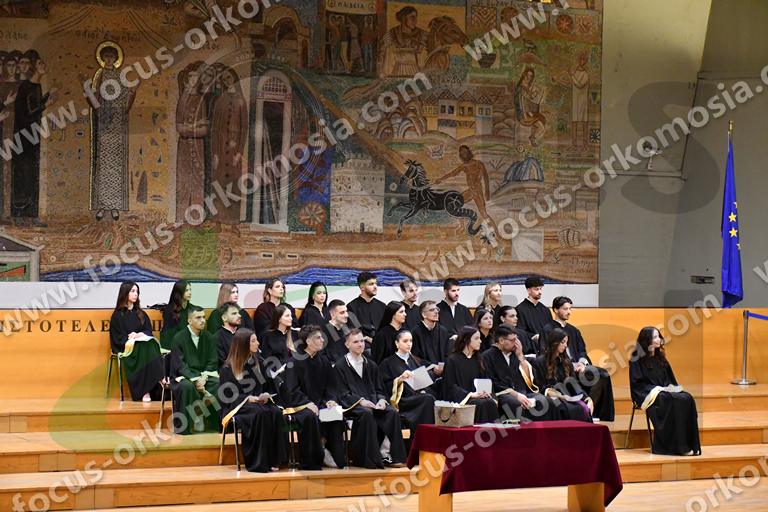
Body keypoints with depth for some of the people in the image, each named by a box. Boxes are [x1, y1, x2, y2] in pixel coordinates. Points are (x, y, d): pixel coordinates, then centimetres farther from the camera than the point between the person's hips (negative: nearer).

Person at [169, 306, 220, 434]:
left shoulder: (209, 338, 9)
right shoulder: (179, 338, -4)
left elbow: (213, 362, 6)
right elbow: (179, 365, -10)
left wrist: (204, 378, -14)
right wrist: (195, 380, -23)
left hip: (204, 375, 4)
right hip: (183, 376, -4)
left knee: (219, 384, -26)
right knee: (186, 386, -38)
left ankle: (214, 423, -12)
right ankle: (182, 426, -27)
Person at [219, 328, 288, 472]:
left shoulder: (258, 362, 17)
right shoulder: (228, 367, 0)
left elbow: (269, 386, 21)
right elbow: (227, 395, -4)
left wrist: (266, 395, -2)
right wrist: (248, 398, -16)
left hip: (260, 402, 5)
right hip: (236, 406, -5)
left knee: (276, 412, -30)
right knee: (259, 413, -37)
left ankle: (273, 460, -30)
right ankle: (258, 463, -34)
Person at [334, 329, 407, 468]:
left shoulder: (371, 366, 21)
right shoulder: (340, 366, 4)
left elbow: (380, 390, 19)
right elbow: (342, 394, -4)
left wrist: (381, 400, -4)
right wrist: (360, 401, -19)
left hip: (373, 403, 5)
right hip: (352, 405, -5)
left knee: (392, 413, -24)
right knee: (367, 414, -37)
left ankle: (385, 453, -23)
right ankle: (371, 459, -34)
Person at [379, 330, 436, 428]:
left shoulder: (416, 361, 26)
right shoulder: (388, 363, 10)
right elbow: (386, 387, 0)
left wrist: (424, 391, -2)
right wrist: (400, 379, -15)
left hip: (420, 395, 4)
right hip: (402, 400, -4)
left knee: (430, 397, -32)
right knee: (428, 399, -33)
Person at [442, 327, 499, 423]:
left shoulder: (477, 360, 21)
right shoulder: (452, 360, 1)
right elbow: (450, 385, -6)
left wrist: (485, 392, -4)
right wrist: (471, 394, -18)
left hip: (478, 396, 5)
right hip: (460, 398, -5)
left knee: (491, 402, -29)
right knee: (482, 404, -34)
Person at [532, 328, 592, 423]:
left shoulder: (566, 361, 21)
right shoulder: (539, 362, 4)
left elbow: (574, 383, 16)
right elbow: (540, 387, 0)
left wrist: (587, 397, -2)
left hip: (569, 397, 5)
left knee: (585, 408, -29)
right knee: (576, 410, -34)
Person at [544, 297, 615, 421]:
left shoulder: (573, 331, 26)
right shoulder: (548, 330, 4)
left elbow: (582, 350, 18)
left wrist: (582, 362, -7)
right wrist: (572, 366, -16)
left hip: (577, 366, 7)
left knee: (603, 375, -19)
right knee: (592, 374, -32)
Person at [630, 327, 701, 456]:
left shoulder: (660, 357, 20)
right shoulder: (637, 360, -1)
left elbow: (671, 379, 22)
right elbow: (637, 383, -8)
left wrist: (671, 388, 0)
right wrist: (656, 389, -17)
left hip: (665, 391, 6)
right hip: (648, 395, -6)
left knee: (687, 399, -24)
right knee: (676, 402, -33)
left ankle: (690, 444, -28)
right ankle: (679, 446, -33)